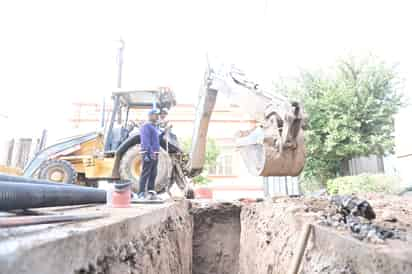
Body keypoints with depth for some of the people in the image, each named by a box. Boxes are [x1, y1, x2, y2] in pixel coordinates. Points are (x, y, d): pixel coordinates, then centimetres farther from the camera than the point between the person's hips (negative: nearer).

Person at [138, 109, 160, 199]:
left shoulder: (154, 127, 21)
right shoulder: (146, 126, -9)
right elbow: (146, 141, -19)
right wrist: (150, 152, -27)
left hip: (154, 154, 9)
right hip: (148, 153, -9)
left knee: (153, 174, 8)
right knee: (145, 174, -8)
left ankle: (151, 192, 13)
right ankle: (141, 194, -6)